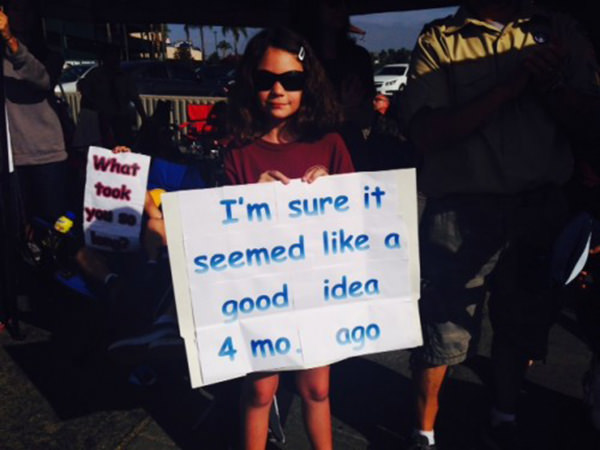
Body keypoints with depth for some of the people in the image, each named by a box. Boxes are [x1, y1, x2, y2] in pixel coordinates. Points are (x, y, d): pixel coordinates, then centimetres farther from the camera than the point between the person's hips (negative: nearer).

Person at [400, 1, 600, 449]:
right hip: (460, 211, -4)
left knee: (523, 324, 17)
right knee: (442, 329, 4)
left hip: (540, 207, 4)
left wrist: (550, 84, -14)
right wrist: (509, 87, -20)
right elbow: (426, 133, -13)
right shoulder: (438, 40, -2)